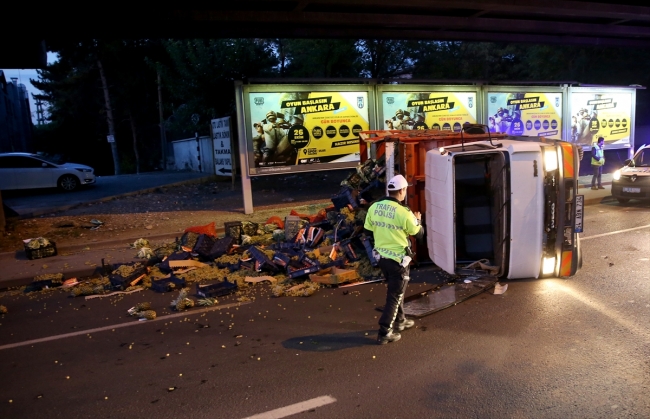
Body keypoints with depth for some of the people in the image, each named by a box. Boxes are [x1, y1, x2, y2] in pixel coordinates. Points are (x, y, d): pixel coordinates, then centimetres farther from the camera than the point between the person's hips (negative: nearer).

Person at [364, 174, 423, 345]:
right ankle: (384, 333, 7)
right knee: (395, 295, 5)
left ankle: (399, 321, 39)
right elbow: (419, 234, -4)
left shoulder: (374, 207, -4)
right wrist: (417, 220, 16)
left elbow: (368, 231, 7)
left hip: (381, 257, 6)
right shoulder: (404, 212, -19)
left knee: (395, 290, 25)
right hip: (398, 260, -6)